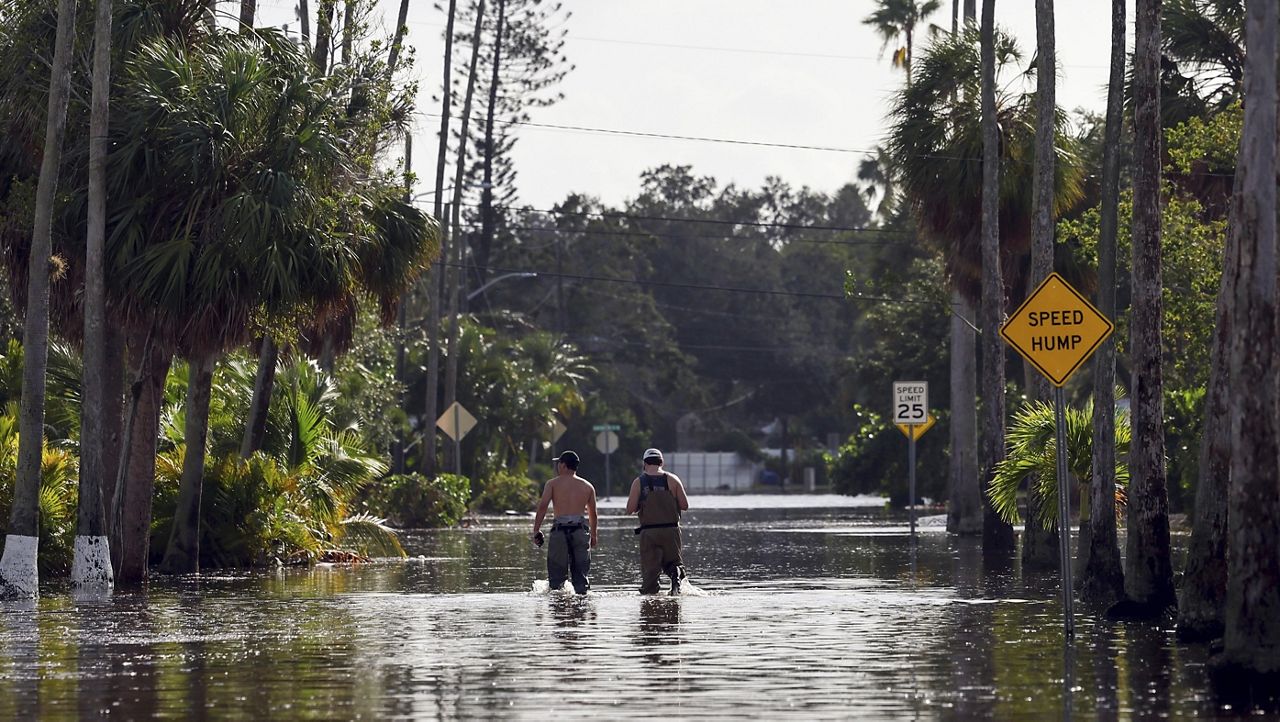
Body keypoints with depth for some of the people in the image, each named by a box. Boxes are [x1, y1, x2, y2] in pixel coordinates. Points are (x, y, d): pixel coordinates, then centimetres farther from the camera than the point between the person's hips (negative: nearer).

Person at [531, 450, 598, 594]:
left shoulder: (553, 484, 7)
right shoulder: (587, 486, 15)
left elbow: (542, 506, -6)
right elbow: (593, 513, 17)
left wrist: (536, 531, -6)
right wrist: (593, 535, 27)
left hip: (560, 528, -2)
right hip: (580, 529, 2)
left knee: (557, 572, 2)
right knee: (581, 571, 5)